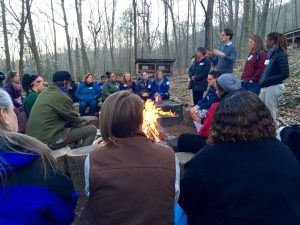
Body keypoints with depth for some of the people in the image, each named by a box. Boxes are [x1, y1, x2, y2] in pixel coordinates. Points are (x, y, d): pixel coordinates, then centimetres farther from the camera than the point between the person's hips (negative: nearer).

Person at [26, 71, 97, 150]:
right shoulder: (62, 97, -14)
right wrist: (85, 122, 16)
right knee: (92, 130, -5)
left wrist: (81, 120, 20)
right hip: (48, 141, -9)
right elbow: (74, 119, -4)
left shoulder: (45, 93, 12)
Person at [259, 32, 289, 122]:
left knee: (270, 112, 2)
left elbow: (285, 74, -18)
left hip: (274, 87, -8)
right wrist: (263, 80, 0)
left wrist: (268, 81, -19)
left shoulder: (281, 55, -14)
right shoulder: (271, 53, 9)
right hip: (266, 87, 8)